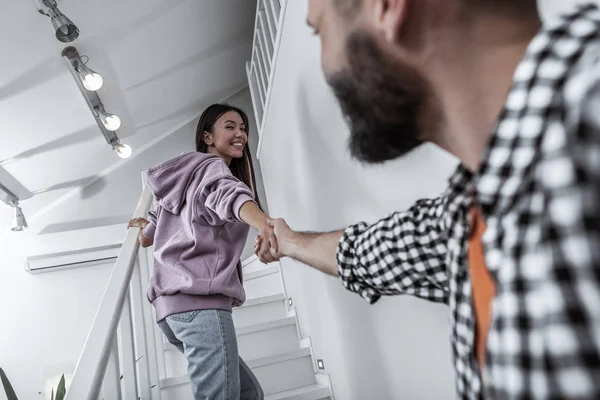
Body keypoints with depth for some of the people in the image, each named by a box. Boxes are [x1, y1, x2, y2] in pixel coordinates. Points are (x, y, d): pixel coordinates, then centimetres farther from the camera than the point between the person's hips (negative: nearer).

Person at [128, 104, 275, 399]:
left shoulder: (188, 179, 30)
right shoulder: (211, 166, 3)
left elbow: (147, 237, 32)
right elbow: (228, 194, -25)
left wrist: (144, 224, 57)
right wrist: (265, 225, -46)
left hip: (176, 301, 10)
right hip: (198, 297, -10)